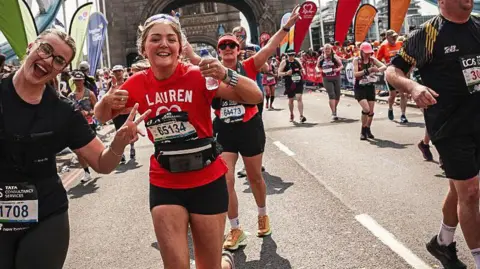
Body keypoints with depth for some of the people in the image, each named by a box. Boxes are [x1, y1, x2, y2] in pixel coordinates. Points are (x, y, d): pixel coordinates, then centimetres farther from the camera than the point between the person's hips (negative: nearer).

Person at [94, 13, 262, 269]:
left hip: (207, 180, -2)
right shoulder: (138, 84, -4)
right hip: (164, 184, 2)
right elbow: (102, 116, 9)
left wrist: (226, 75, -34)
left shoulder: (197, 76, -14)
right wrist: (107, 101, -13)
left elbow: (255, 97, -17)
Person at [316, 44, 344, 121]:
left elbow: (341, 65, 0)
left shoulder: (335, 57, -2)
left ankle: (335, 108, 36)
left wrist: (338, 69, -20)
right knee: (331, 94, -14)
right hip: (327, 79, -1)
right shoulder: (320, 58, 4)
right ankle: (333, 113, -14)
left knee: (337, 95, 9)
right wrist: (319, 70, -6)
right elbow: (317, 67, 16)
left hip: (336, 78, 1)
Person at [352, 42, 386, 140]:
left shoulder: (372, 59, 0)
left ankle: (368, 129, 30)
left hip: (370, 87, 4)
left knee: (371, 111, 7)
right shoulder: (357, 60, -9)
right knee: (366, 109, -20)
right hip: (360, 88, -4)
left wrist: (377, 69, -28)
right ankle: (363, 130, 0)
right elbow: (355, 74, -20)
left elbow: (384, 67, -6)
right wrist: (367, 70, -30)